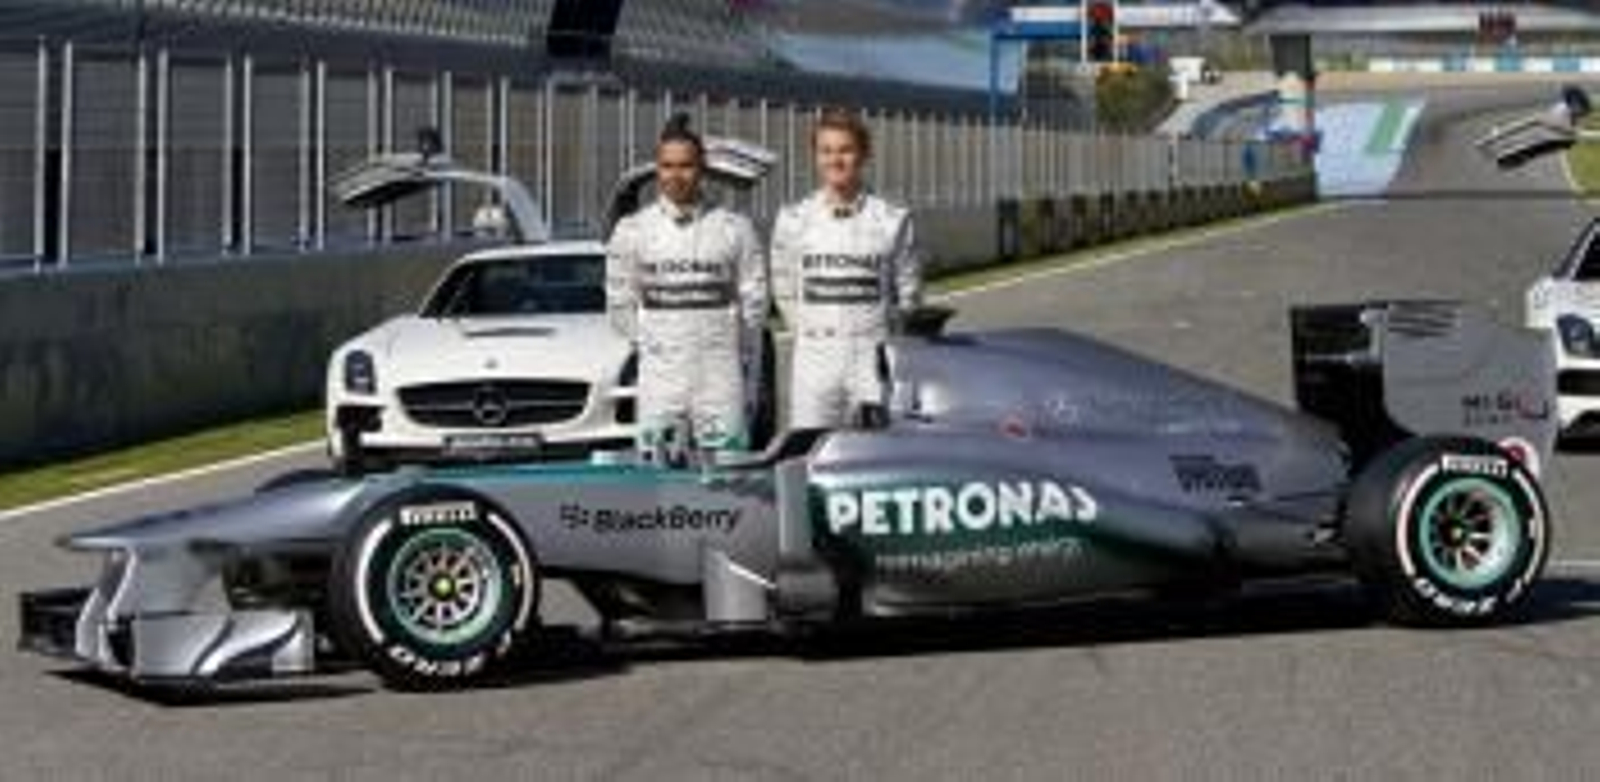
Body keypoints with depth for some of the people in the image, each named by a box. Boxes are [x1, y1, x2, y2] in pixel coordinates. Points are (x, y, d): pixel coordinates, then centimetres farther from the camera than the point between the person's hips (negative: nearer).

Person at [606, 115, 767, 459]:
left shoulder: (734, 229, 4)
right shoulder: (632, 231, 5)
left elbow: (755, 298, 9)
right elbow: (620, 303, 10)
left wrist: (738, 350, 8)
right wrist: (651, 344, 8)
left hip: (720, 378, 0)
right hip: (660, 377, 0)